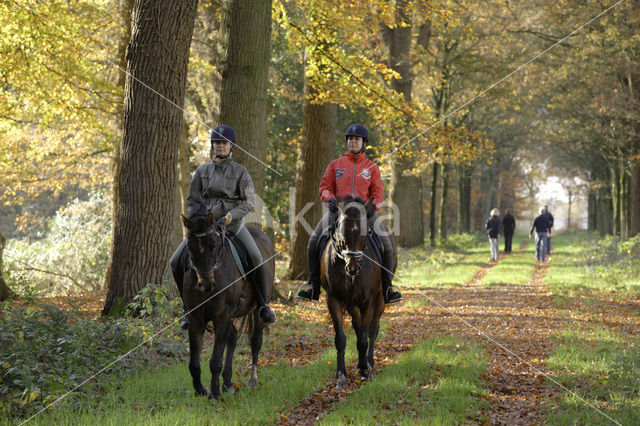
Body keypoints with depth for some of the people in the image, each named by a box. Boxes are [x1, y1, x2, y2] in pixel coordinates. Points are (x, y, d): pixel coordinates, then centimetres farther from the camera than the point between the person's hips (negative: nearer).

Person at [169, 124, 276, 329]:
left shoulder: (240, 172, 3)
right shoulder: (202, 171, 10)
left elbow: (249, 202, -3)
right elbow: (192, 201, 14)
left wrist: (230, 216, -18)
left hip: (232, 223, -3)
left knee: (256, 259, -26)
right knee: (176, 262, -10)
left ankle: (263, 305, -6)